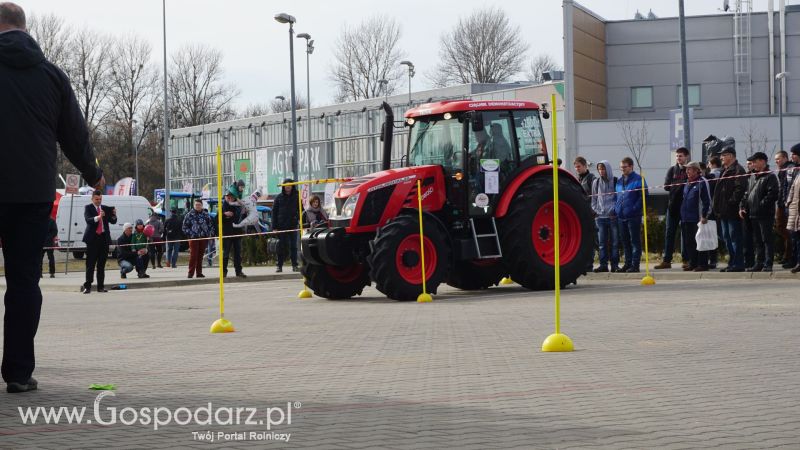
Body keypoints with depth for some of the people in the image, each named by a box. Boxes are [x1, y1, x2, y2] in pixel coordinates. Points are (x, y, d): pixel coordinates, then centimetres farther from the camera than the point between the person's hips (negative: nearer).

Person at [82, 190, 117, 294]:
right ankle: (87, 286, -3)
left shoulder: (106, 209, 13)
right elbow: (88, 220, -15)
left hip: (104, 238, 4)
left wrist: (114, 215, -15)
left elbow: (113, 221, 7)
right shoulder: (88, 208, 2)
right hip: (93, 238, -4)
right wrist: (98, 217, -32)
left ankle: (101, 286, 9)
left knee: (102, 264, 6)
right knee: (90, 264, -4)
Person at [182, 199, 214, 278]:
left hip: (203, 238, 3)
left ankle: (199, 272, 12)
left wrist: (210, 234, 3)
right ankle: (191, 272, -6)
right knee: (193, 255, -9)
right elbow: (185, 227, 0)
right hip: (193, 238, -3)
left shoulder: (206, 215, 10)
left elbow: (210, 226, 15)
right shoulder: (190, 215, 0)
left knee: (200, 256, 7)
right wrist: (190, 234, -9)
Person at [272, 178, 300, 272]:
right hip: (281, 226, 0)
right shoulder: (279, 197, 3)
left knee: (293, 246, 4)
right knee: (281, 246, 3)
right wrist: (274, 227, -3)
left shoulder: (296, 197, 4)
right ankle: (279, 266, 8)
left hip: (293, 225, 0)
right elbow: (274, 212, 3)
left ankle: (294, 265, 8)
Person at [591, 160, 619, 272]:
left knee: (614, 242, 1)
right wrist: (595, 210, 4)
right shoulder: (596, 182, 10)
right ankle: (603, 264, 5)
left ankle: (615, 265, 5)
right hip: (600, 216, 2)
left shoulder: (615, 181, 2)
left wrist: (616, 210, -5)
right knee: (602, 242, 2)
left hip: (613, 216, -2)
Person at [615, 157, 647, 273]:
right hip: (621, 216, 7)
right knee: (625, 241, 12)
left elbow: (643, 196, -11)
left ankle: (635, 264, 0)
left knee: (635, 241, -2)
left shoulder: (638, 180, -6)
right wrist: (616, 208, 8)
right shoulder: (619, 181, 15)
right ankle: (628, 263, 19)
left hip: (633, 216, -7)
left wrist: (635, 208, -17)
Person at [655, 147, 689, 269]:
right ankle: (666, 260, 4)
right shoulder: (672, 170, 11)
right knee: (669, 232, 2)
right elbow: (666, 186, 3)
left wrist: (675, 185, -17)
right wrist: (681, 185, -10)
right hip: (673, 205, 3)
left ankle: (686, 259, 7)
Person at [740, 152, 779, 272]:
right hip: (753, 214, 8)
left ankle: (768, 264, -4)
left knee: (766, 239, -6)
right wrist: (742, 207, 8)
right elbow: (747, 194, 21)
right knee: (757, 240, 12)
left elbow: (773, 194, -17)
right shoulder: (753, 177, 19)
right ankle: (759, 263, 17)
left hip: (765, 214, -8)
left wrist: (761, 205, -20)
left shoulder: (770, 176, -6)